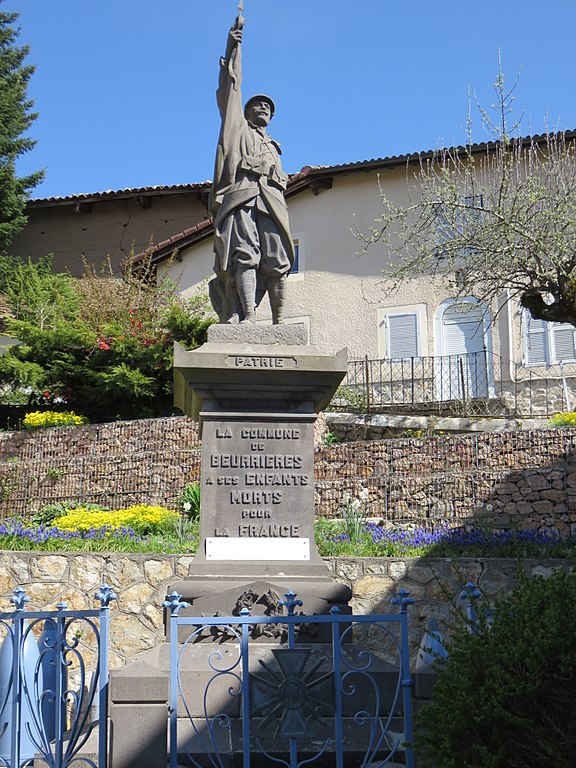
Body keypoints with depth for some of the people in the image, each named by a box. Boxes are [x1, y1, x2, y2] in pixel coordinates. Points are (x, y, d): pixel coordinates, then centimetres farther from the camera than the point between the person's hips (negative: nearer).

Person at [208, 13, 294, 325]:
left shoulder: (273, 147, 36)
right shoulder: (239, 129, 26)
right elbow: (230, 88, 19)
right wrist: (233, 46, 15)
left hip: (270, 203, 4)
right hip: (240, 198, -4)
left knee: (276, 263, -9)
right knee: (244, 255, -20)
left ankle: (278, 322, -14)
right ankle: (248, 315, -31)